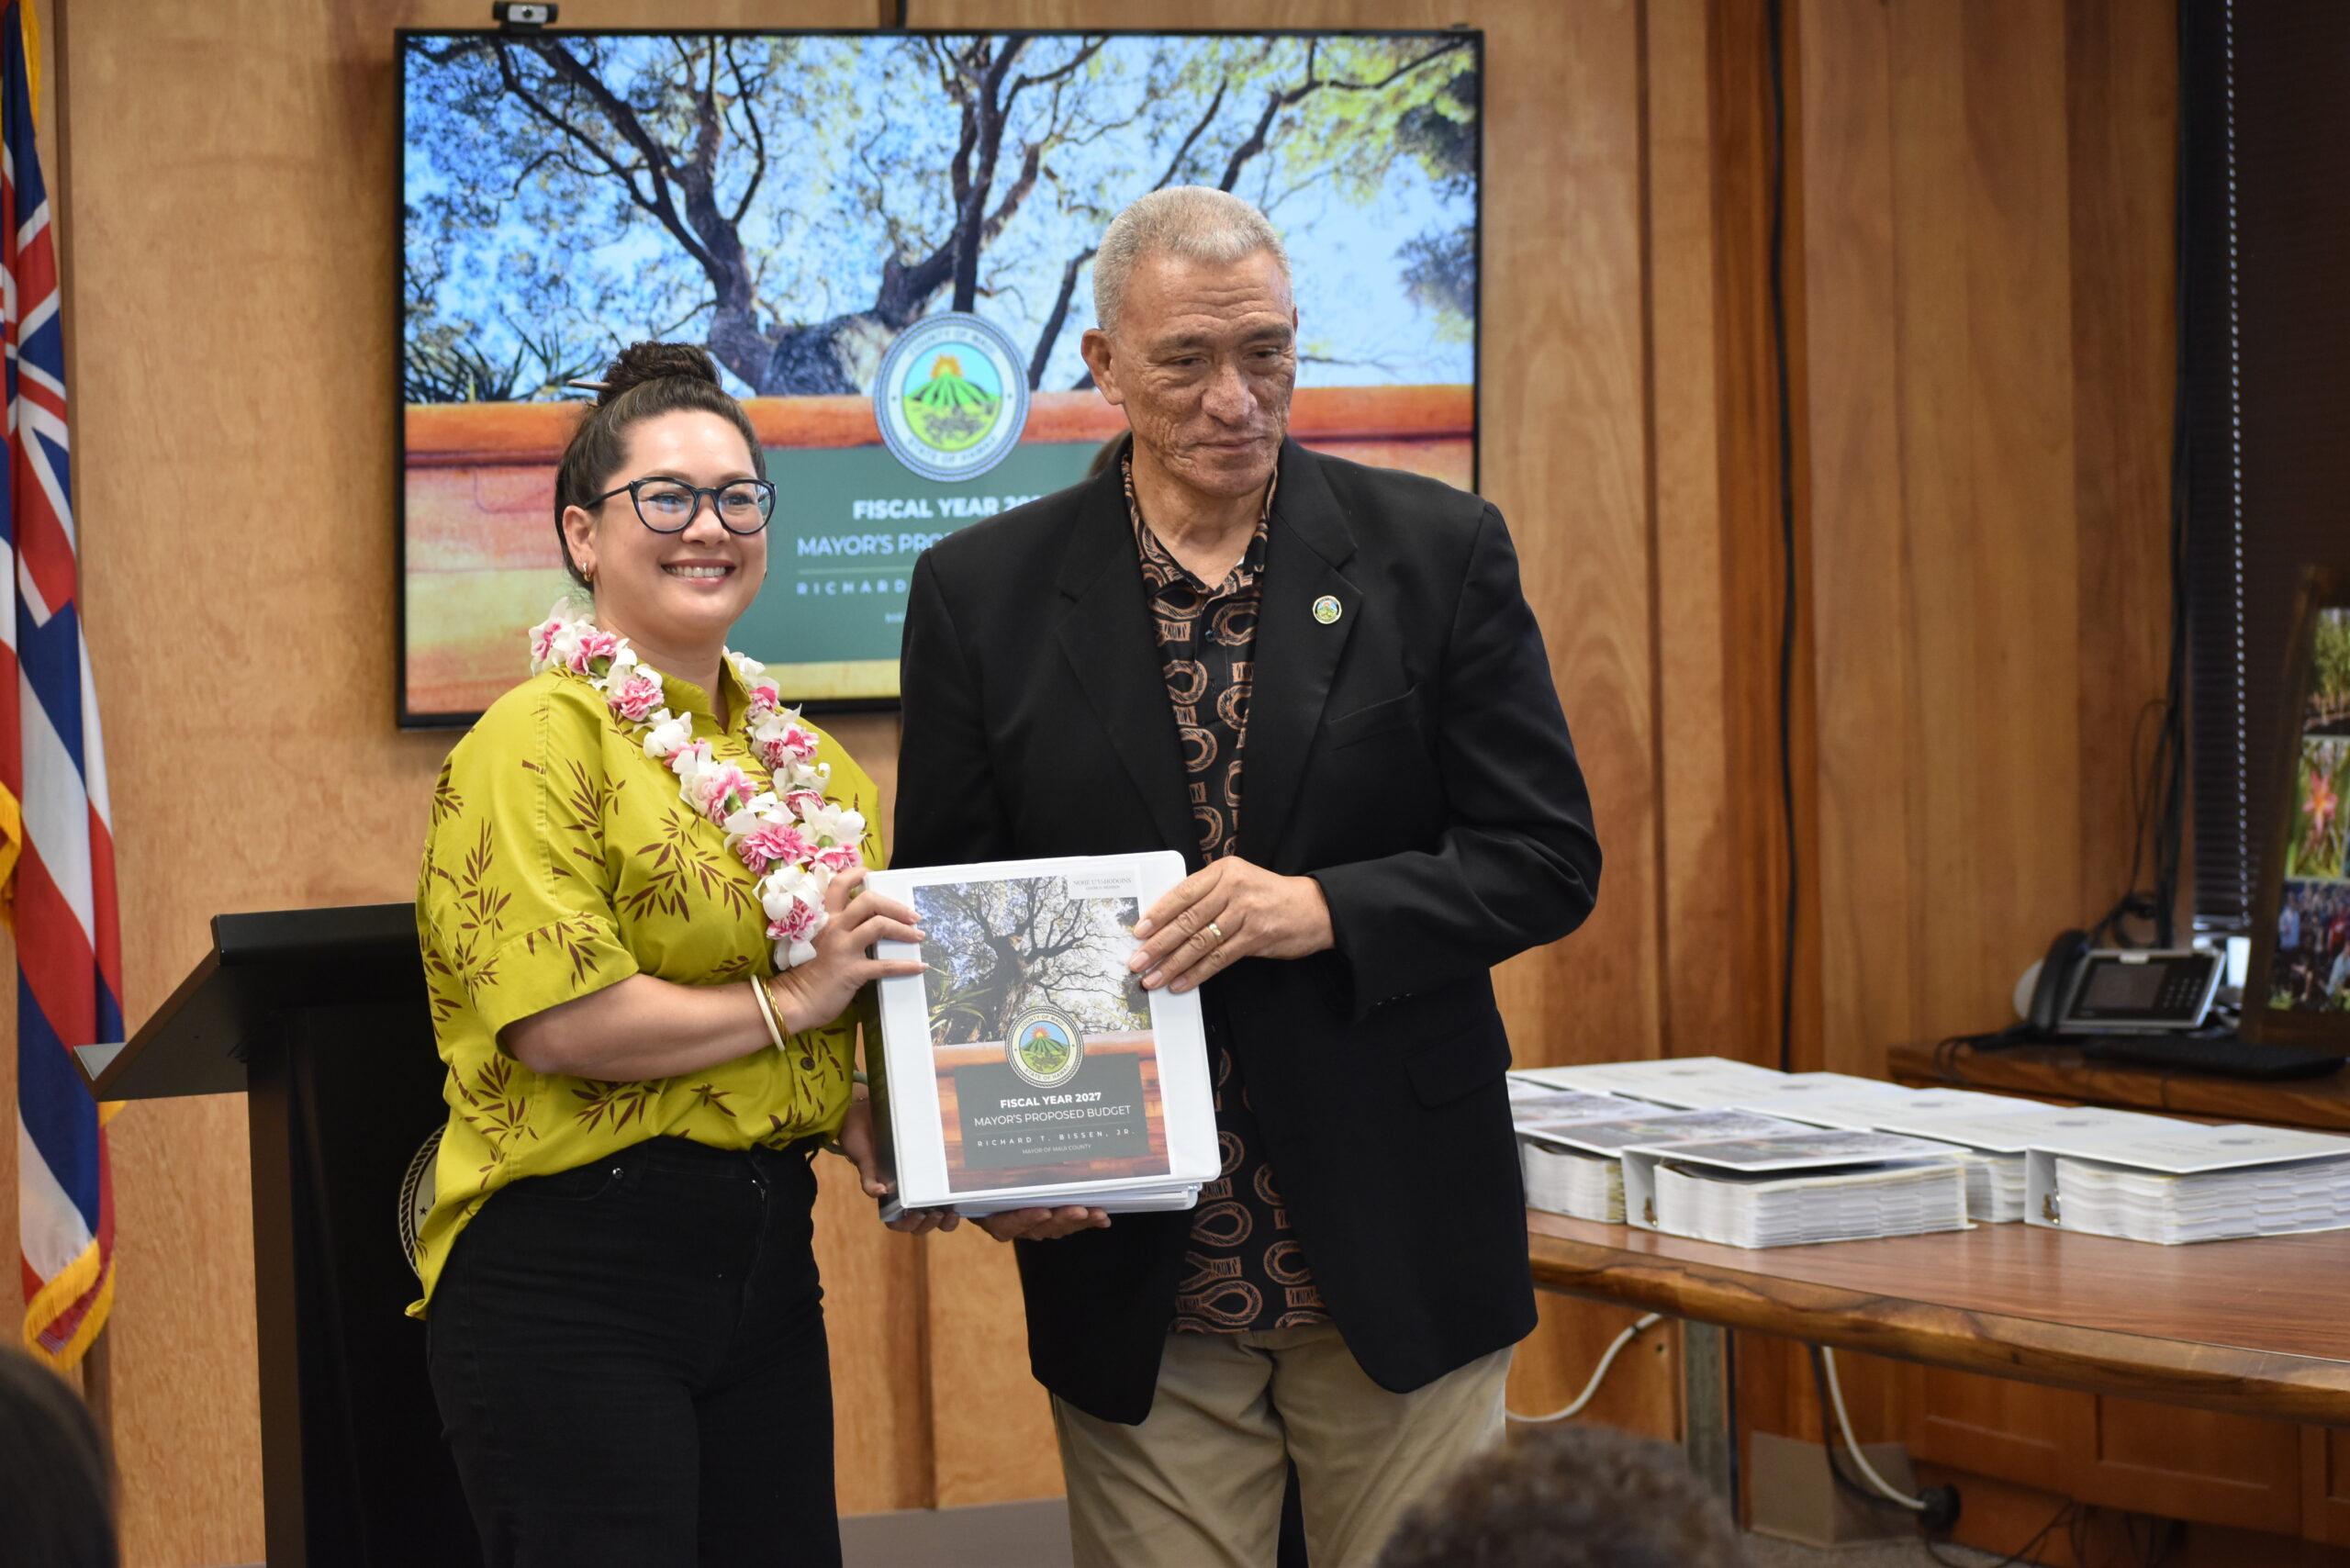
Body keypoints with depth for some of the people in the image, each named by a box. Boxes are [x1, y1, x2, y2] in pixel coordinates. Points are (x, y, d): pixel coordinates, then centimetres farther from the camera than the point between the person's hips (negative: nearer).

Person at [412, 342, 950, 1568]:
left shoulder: (805, 765, 15)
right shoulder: (539, 742, -9)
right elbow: (559, 1020, -20)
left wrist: (887, 1156, 6)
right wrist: (789, 1000, -11)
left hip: (766, 1261, 7)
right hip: (571, 1277, -7)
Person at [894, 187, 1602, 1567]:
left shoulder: (1438, 551, 1)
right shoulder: (984, 594, 3)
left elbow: (1550, 859, -1)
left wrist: (1322, 909, -17)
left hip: (1399, 1250, 0)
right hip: (1137, 1281, 0)